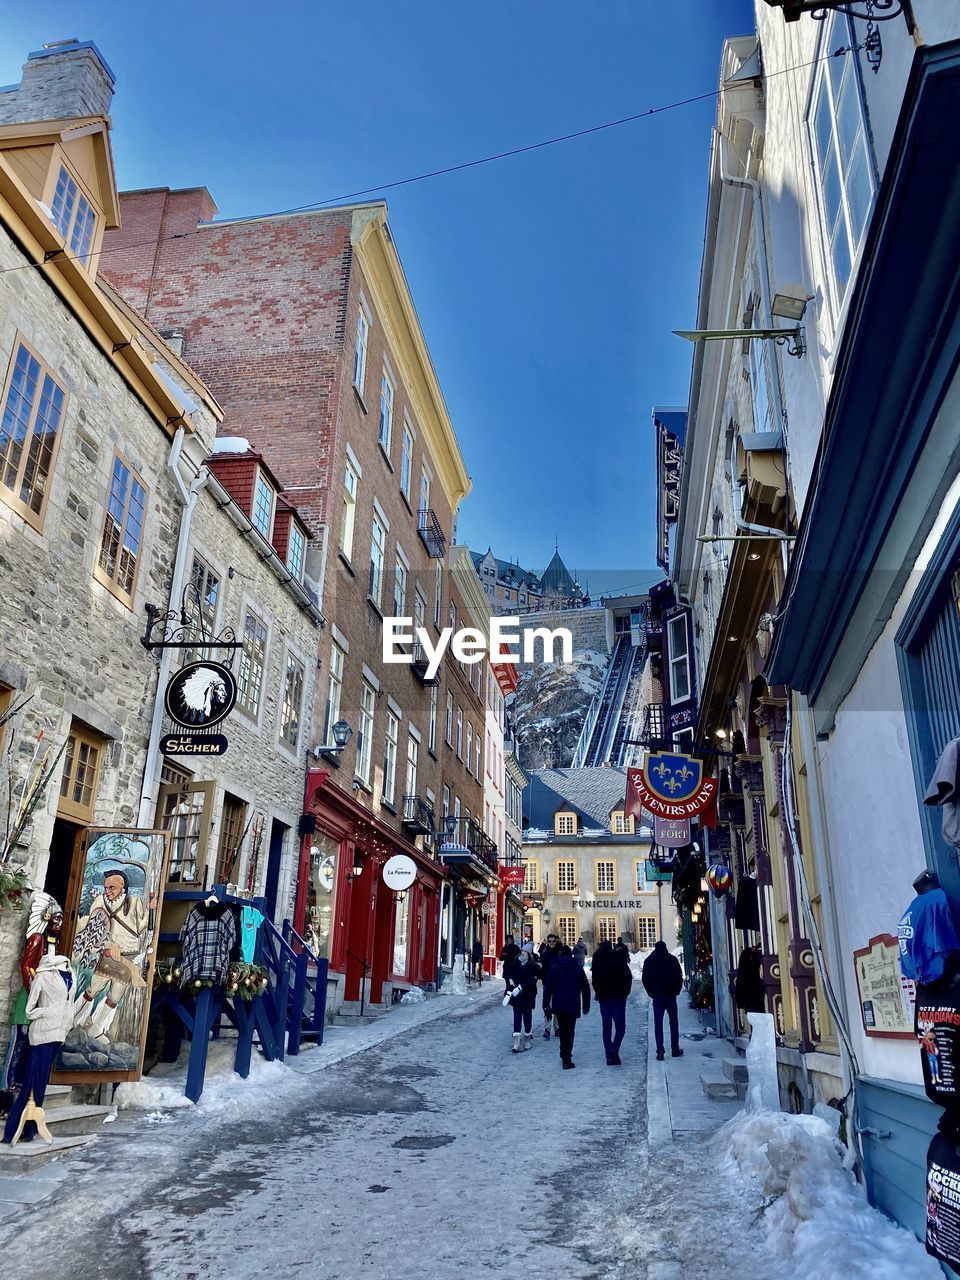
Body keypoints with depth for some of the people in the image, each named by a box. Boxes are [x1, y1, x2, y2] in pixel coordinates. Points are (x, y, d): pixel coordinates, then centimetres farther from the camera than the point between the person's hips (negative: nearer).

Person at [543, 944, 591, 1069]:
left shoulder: (555, 968, -2)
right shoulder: (578, 969, 2)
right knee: (570, 1031, 2)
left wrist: (546, 1003, 0)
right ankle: (566, 1058, -7)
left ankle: (564, 1054, 27)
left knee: (562, 1030, 19)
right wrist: (586, 1006, 13)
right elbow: (585, 988, 5)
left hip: (559, 1005, 1)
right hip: (573, 1006, 0)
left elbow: (548, 987, -6)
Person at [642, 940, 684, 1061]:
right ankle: (675, 1049, 13)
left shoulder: (649, 961, 1)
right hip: (671, 996, 0)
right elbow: (679, 977, -3)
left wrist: (651, 992, 7)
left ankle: (660, 1051, -3)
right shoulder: (672, 959, -2)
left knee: (658, 1024, 2)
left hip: (657, 997, 0)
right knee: (674, 1023, 12)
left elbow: (644, 979, 0)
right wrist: (676, 991, 7)